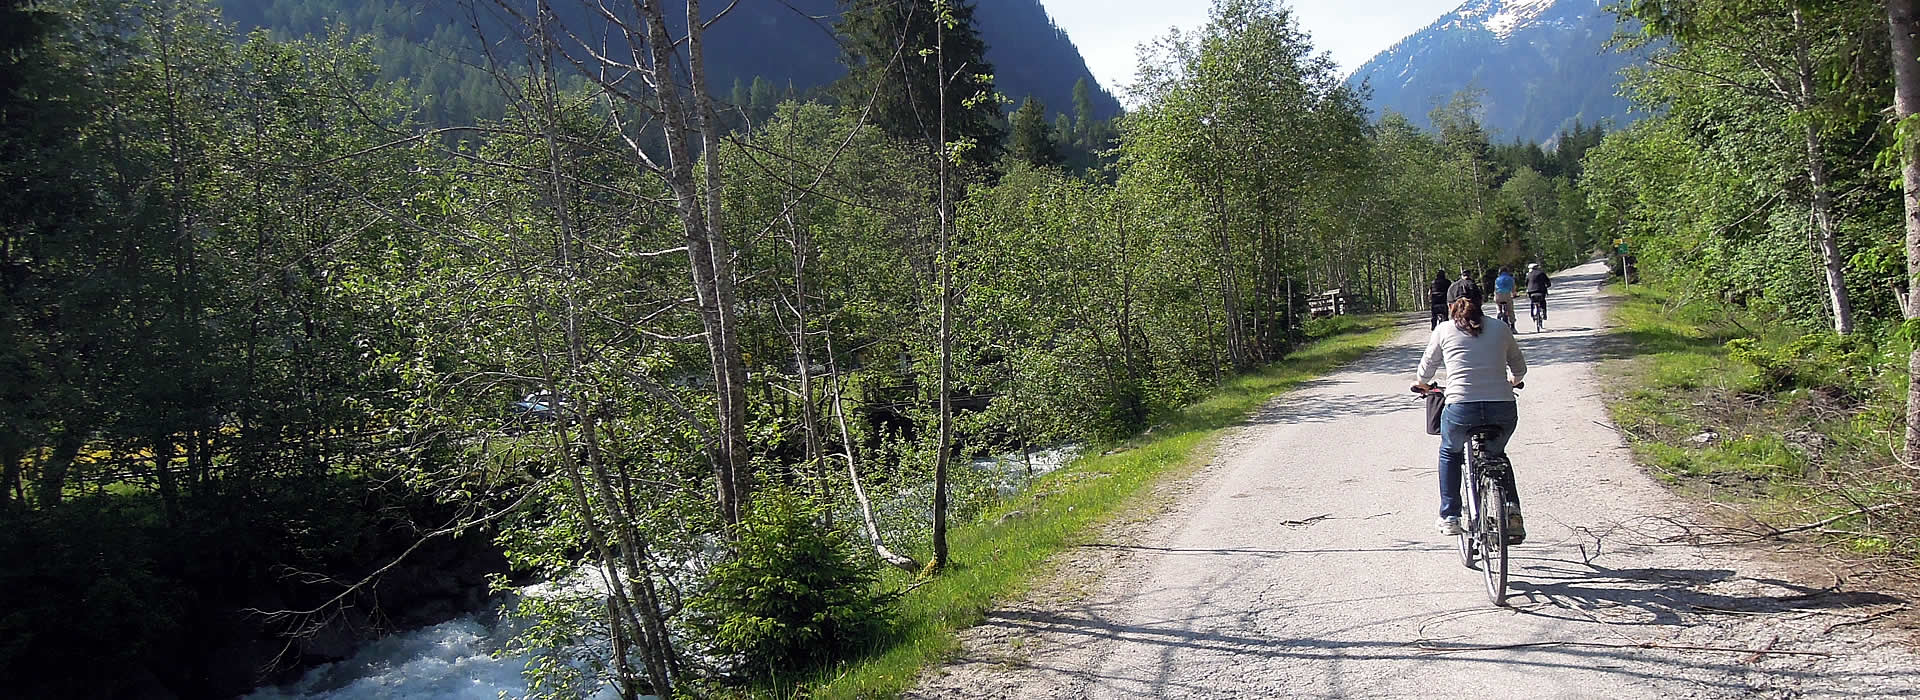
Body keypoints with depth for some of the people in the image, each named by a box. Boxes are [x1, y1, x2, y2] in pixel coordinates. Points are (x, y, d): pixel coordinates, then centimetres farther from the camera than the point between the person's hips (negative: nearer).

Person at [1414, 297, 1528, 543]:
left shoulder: (1444, 330, 12)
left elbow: (1426, 368, 24)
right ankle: (1511, 507, 12)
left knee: (1450, 453, 30)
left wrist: (1421, 384, 46)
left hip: (1461, 409, -2)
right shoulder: (1500, 327, 17)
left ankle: (1449, 518, 28)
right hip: (1504, 410, 2)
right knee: (1496, 454, 33)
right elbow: (1520, 368, 27)